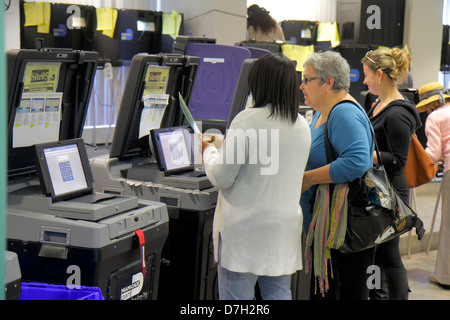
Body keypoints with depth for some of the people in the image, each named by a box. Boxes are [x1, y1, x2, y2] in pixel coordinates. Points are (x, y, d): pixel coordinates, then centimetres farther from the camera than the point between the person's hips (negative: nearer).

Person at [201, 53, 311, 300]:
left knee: (236, 296, 2)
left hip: (244, 227, -6)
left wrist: (208, 150, 7)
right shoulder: (302, 125, 7)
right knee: (279, 294, 13)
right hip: (285, 227, 7)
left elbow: (222, 178, -13)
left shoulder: (247, 121, -15)